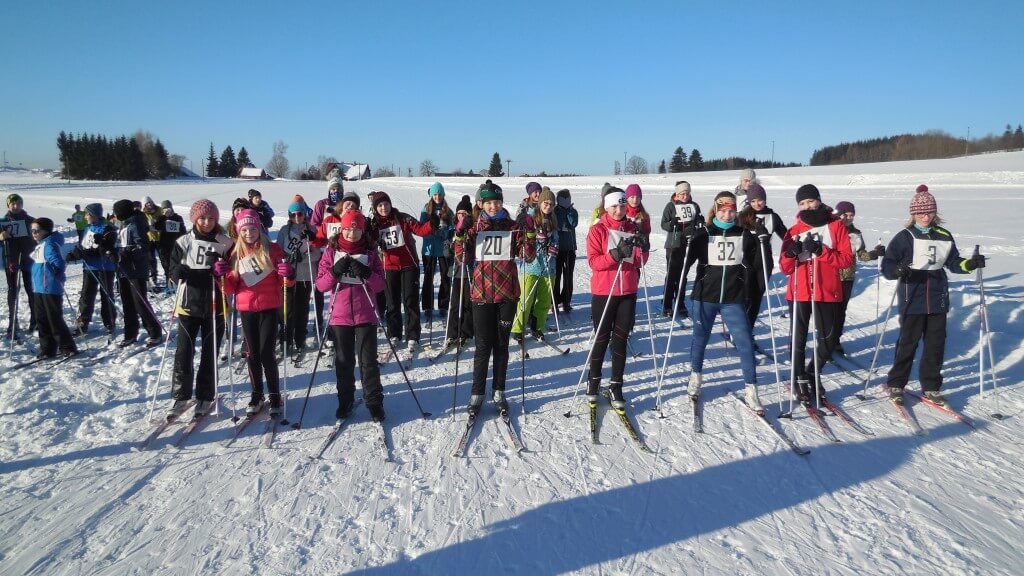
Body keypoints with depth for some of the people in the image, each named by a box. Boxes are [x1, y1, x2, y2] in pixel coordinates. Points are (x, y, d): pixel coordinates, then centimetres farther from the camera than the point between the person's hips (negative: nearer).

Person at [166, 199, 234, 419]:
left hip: (215, 306, 0)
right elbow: (171, 268, 6)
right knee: (183, 352, 0)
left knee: (210, 354, 8)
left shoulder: (225, 243, 0)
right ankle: (180, 397, 14)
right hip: (188, 304, 0)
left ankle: (205, 397, 20)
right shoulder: (184, 242, 2)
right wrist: (178, 272, -16)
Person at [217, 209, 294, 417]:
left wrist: (288, 275, -21)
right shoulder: (236, 254, 7)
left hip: (270, 308, -3)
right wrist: (223, 276, -11)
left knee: (266, 353, -5)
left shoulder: (272, 250, -2)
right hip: (246, 310, 3)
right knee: (252, 353, 10)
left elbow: (285, 281, 2)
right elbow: (231, 287, 9)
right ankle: (256, 395, 23)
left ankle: (275, 395, 10)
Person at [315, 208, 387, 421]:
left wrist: (366, 274, -19)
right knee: (343, 360, 10)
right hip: (340, 315, 1)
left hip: (366, 315, -1)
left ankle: (374, 401, 10)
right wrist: (335, 272, -19)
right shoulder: (331, 251, 3)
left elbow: (380, 285, -2)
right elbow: (321, 285, -2)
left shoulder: (370, 252, 3)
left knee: (368, 360, 0)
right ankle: (345, 400, 23)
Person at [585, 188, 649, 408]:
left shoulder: (633, 229, 7)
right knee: (601, 339, 6)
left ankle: (616, 386, 15)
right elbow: (593, 261, -13)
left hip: (628, 292, 3)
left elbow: (640, 262, 7)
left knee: (620, 339, 7)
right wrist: (615, 254, -27)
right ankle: (593, 381, 24)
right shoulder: (598, 230, -5)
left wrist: (643, 248, -13)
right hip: (603, 292, -3)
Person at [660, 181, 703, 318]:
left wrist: (699, 225, -8)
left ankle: (680, 305, 20)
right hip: (674, 245, -4)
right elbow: (663, 224, -5)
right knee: (671, 275, -3)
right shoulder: (671, 206, -1)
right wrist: (673, 224, -25)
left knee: (683, 275, 11)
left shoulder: (694, 206, 10)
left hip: (689, 245, 4)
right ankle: (666, 306, 4)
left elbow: (700, 224, 15)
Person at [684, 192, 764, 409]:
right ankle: (696, 377, 35)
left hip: (733, 299, 1)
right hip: (705, 296, 0)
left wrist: (763, 242, -3)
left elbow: (756, 264, 8)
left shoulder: (744, 235, 3)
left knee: (744, 343, -4)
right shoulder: (704, 234, -1)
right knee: (700, 338, 13)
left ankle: (750, 389, 4)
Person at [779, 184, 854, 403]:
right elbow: (785, 268, 2)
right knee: (799, 338, 4)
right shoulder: (794, 231, 6)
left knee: (829, 339, 6)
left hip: (827, 292, 0)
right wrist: (792, 253, -19)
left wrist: (821, 251, -19)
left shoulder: (835, 226, 2)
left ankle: (813, 373, 29)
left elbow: (847, 259, -6)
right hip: (799, 292, 0)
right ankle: (800, 380, 19)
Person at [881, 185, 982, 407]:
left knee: (936, 344, 8)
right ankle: (896, 384, 15)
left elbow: (954, 262, 14)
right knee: (908, 343, 2)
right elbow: (887, 265, -10)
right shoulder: (904, 237, -5)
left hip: (938, 300, 4)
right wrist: (899, 270, -30)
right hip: (912, 300, -4)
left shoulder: (944, 237, 8)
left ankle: (931, 387, 21)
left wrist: (970, 264, -5)